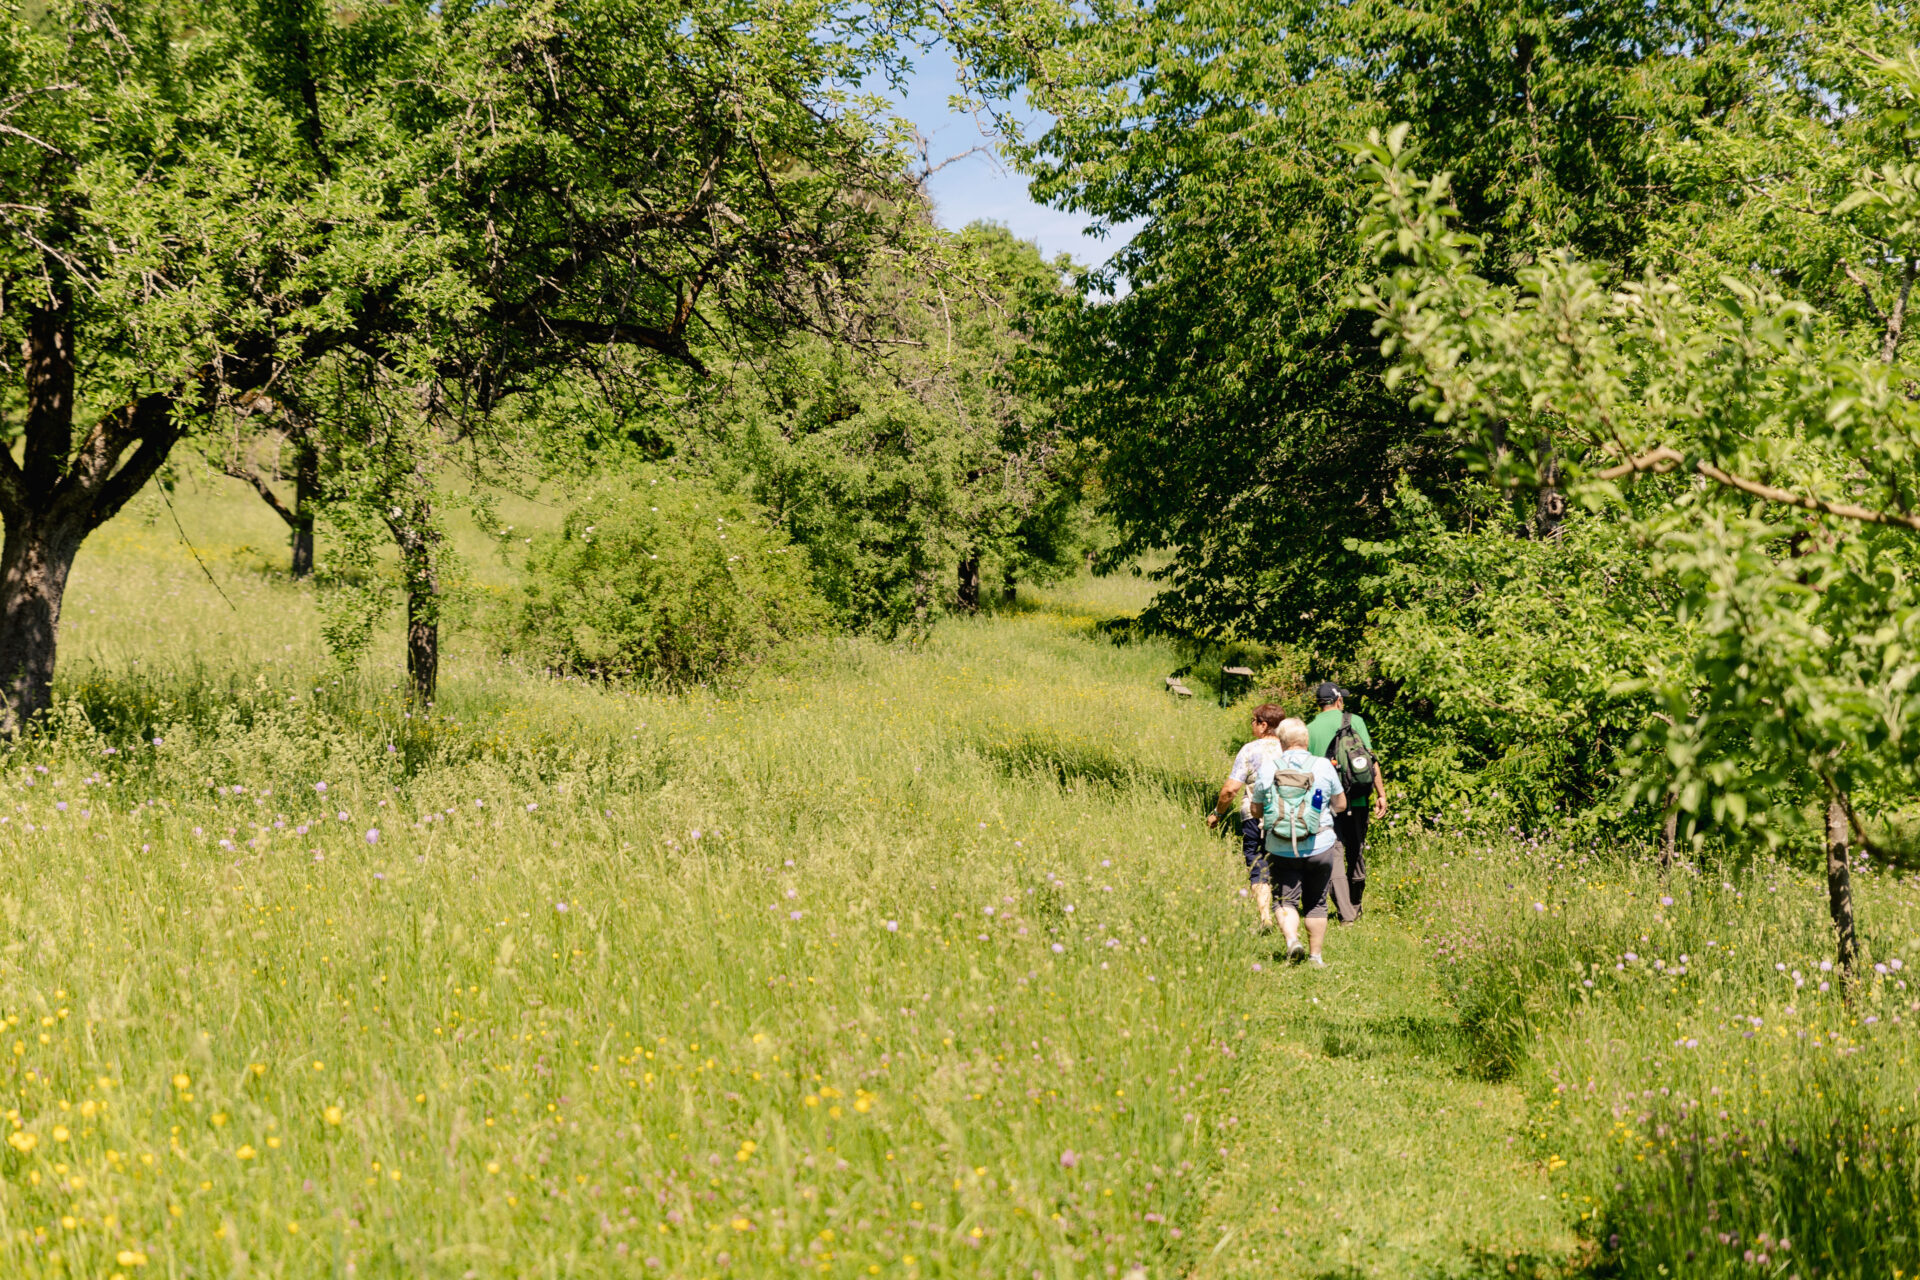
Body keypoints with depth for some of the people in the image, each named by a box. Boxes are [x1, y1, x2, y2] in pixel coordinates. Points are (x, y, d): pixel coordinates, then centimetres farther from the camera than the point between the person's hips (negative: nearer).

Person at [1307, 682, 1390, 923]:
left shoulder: (1310, 730, 4)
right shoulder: (1354, 721, 1)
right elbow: (1371, 759, -3)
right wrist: (1381, 794, -1)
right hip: (1357, 800, 1)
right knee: (1357, 854, 15)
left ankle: (1346, 913, -10)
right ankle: (1355, 908, 28)